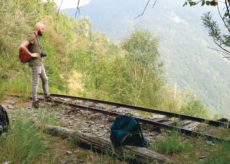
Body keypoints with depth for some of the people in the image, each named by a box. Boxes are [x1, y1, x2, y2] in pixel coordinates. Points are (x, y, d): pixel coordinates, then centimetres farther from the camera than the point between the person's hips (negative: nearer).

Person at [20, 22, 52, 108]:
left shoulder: (36, 37, 16)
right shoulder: (32, 37, -14)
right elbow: (22, 46, -27)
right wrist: (31, 54, -22)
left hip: (40, 63, 10)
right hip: (35, 63, -10)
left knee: (45, 79, 18)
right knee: (35, 82, -5)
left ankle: (46, 95, 34)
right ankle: (34, 101, 3)